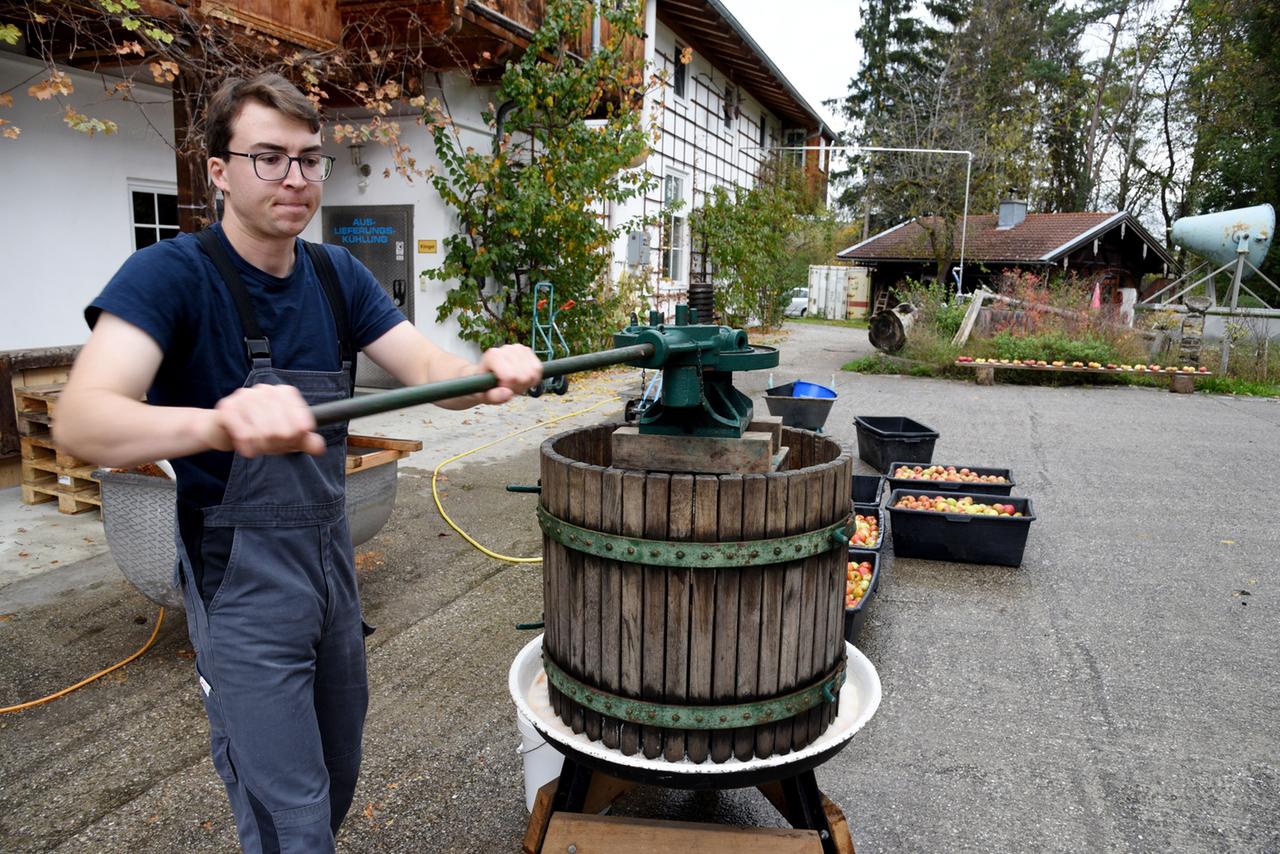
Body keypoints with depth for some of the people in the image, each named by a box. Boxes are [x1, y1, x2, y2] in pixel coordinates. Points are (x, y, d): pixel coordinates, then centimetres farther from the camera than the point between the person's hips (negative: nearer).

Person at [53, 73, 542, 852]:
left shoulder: (337, 275, 1)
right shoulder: (171, 275, -17)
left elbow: (428, 367, -10)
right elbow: (82, 419, -32)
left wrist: (489, 371, -34)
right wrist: (220, 422, -53)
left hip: (330, 552, 6)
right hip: (241, 574, -6)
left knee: (337, 781, 23)